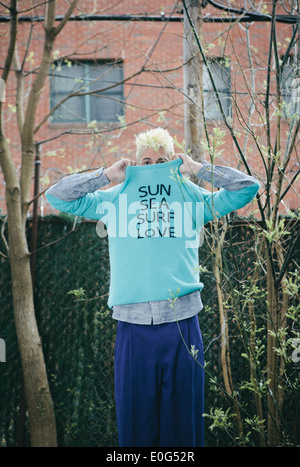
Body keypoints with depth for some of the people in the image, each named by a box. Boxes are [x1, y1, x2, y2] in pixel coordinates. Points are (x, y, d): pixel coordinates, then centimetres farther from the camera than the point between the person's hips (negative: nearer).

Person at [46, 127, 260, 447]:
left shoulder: (193, 196, 12)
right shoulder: (113, 199, 13)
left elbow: (248, 187, 10)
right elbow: (57, 196, 13)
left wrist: (198, 168, 9)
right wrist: (106, 175, 8)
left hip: (182, 323, 0)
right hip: (133, 324, 0)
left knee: (183, 416, 6)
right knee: (135, 416, 4)